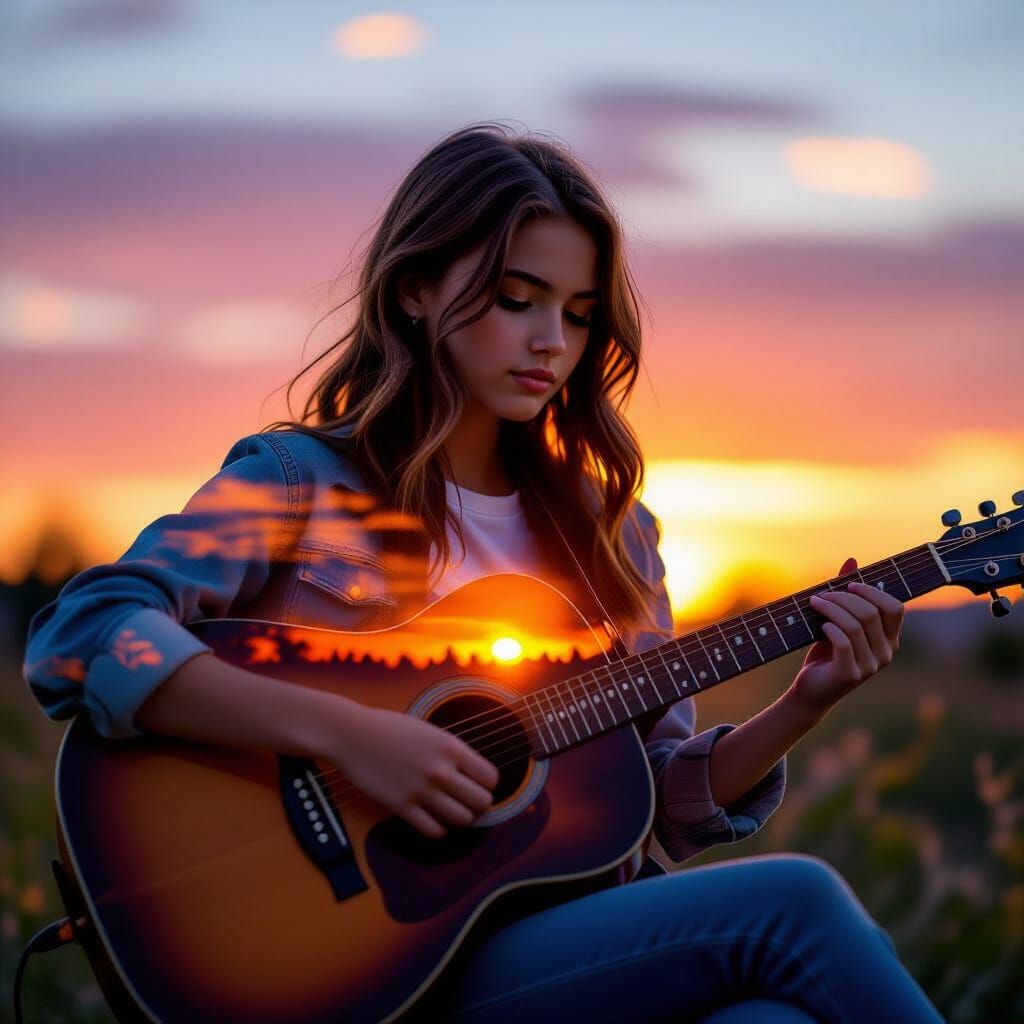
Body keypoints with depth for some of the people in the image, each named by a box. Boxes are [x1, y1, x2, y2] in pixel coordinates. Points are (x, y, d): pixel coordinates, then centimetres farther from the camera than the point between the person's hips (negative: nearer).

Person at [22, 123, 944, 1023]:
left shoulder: (605, 529, 17)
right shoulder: (301, 480, 1)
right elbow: (77, 639, -15)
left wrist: (800, 709, -1)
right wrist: (347, 732, -24)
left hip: (598, 941, 5)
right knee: (790, 901, -26)